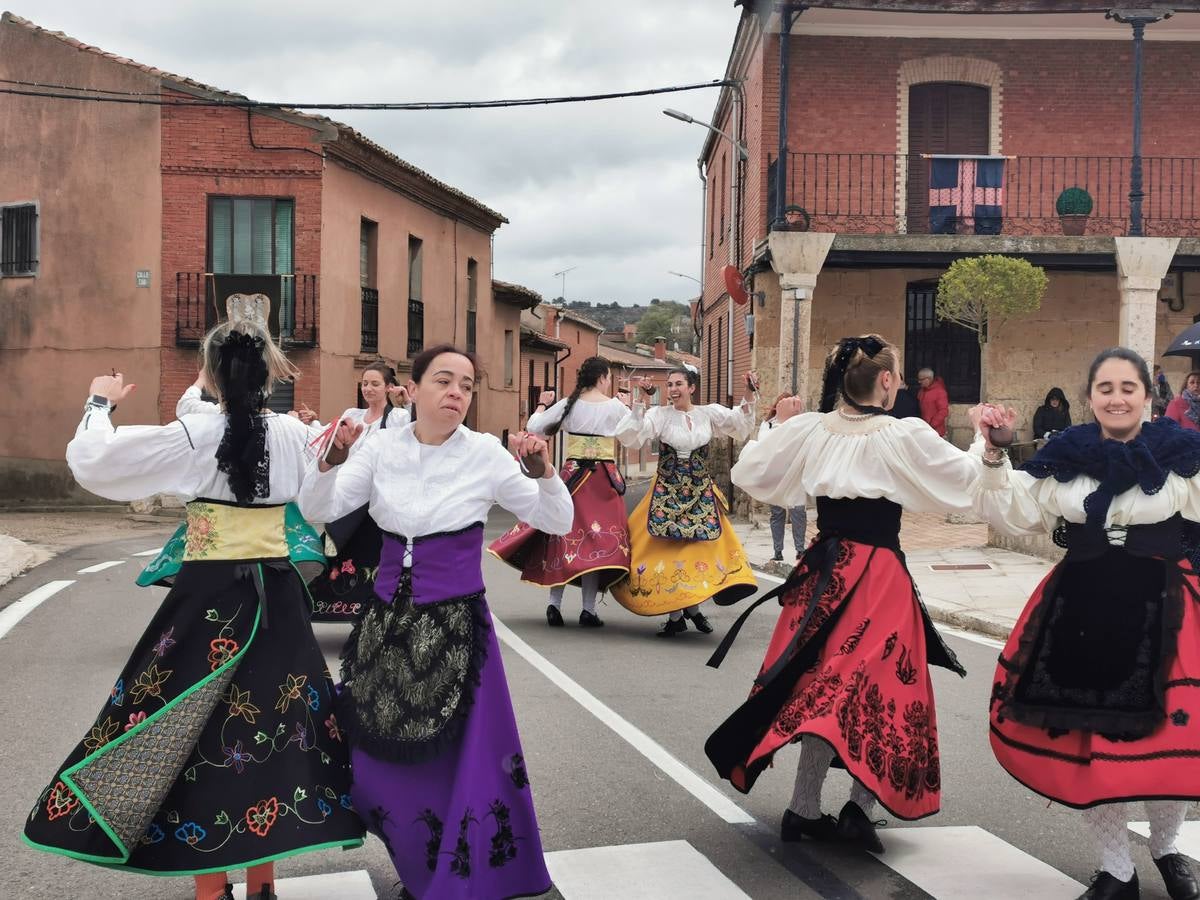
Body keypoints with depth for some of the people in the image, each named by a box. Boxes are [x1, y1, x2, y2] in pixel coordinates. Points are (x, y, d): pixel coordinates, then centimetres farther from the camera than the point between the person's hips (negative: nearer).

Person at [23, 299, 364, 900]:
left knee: (198, 725, 5)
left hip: (209, 594, -3)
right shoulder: (294, 434, -1)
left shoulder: (193, 436, -11)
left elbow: (88, 459, -11)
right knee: (270, 721, 11)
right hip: (277, 595, 4)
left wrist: (101, 402, 8)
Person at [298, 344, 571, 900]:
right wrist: (332, 460, -22)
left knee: (458, 764, -2)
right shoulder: (383, 447, -1)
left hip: (456, 629, -3)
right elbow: (318, 511, -4)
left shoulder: (486, 454, -8)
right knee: (379, 761, 12)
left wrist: (543, 471, -25)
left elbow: (558, 523, -6)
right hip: (388, 622, 3)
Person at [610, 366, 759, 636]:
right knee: (669, 549, -3)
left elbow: (741, 424, 3)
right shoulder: (660, 415, -6)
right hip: (667, 493, -3)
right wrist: (638, 402, -22)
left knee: (700, 546, 4)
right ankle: (676, 616, 6)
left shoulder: (709, 414, 3)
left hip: (701, 493, 3)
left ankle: (693, 607, 22)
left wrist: (747, 396, -9)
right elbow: (628, 435, -16)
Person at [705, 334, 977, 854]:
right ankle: (861, 803, -2)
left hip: (823, 571, 4)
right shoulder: (906, 436, -11)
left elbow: (748, 474, 9)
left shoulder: (808, 431, -1)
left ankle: (805, 809, 14)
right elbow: (967, 478, 0)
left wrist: (779, 427, 20)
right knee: (879, 685, 6)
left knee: (822, 684, 10)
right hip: (881, 574, -4)